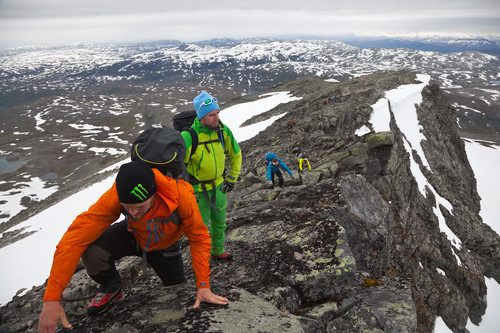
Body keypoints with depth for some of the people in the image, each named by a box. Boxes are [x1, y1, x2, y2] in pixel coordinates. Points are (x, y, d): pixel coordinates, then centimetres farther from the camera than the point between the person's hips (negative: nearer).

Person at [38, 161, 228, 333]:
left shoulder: (181, 196, -41)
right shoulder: (114, 196, -38)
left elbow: (199, 238, -28)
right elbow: (75, 238, -37)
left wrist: (203, 286, -32)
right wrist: (52, 298, -39)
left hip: (164, 246, 0)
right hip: (133, 235, 0)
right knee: (91, 251, -29)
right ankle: (110, 288, 5)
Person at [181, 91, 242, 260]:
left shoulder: (223, 131, -10)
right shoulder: (188, 136, -25)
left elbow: (236, 155, 7)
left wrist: (232, 179, 6)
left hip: (219, 186, 5)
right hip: (198, 189, -5)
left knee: (220, 222, 20)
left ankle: (218, 251, 44)